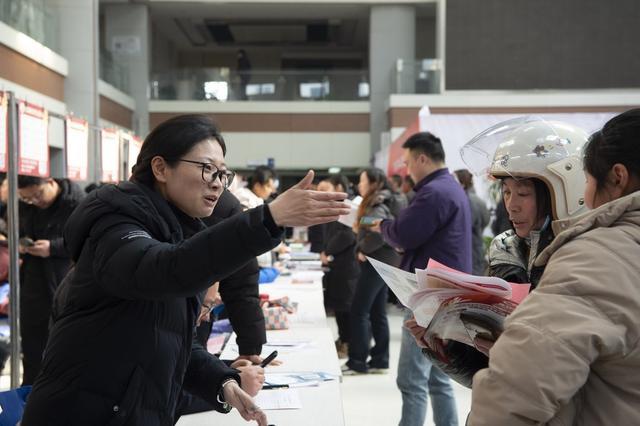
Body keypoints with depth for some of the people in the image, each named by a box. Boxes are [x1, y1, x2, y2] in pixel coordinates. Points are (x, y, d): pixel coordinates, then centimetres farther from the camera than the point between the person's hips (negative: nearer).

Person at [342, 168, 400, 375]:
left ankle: (357, 363, 0)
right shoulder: (376, 204, 16)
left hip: (376, 263, -10)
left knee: (359, 311, -5)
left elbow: (380, 232, -30)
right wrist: (359, 228, 2)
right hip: (381, 263, 10)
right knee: (377, 313, 11)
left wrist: (364, 250, -18)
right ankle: (380, 361, 15)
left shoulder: (376, 207, -15)